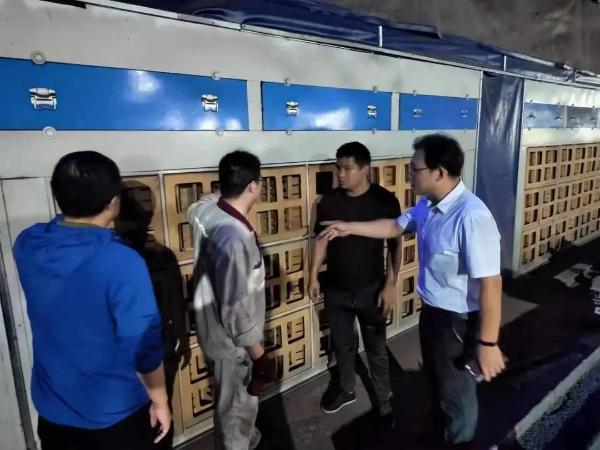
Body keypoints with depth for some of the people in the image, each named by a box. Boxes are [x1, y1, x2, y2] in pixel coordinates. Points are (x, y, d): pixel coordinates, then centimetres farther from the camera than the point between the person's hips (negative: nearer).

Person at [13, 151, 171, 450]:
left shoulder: (26, 245, -12)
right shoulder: (122, 262, -29)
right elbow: (144, 345, -21)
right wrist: (159, 401, -8)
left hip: (52, 408, 5)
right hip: (115, 412, -4)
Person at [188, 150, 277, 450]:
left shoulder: (206, 209, -8)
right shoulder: (235, 237, -35)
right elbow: (237, 308, -30)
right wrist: (259, 355, -19)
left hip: (214, 329, 9)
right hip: (232, 341, -9)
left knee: (236, 403, 32)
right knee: (237, 408, 16)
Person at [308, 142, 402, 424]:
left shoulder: (385, 200, -12)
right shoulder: (329, 202, -4)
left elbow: (395, 244, -8)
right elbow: (321, 240, 5)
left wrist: (391, 284, -10)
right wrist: (314, 275, 3)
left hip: (371, 289, -3)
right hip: (336, 290, 3)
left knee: (376, 349, 13)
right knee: (342, 345, 20)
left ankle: (384, 401, 35)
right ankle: (346, 390, 44)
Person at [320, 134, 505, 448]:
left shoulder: (471, 217, -31)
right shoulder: (426, 206, -3)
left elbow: (490, 283, -30)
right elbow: (395, 227, 15)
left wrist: (488, 343, -25)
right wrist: (350, 228, 13)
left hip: (458, 321, -9)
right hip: (430, 311, 9)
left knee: (456, 392, 16)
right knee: (437, 381, 29)